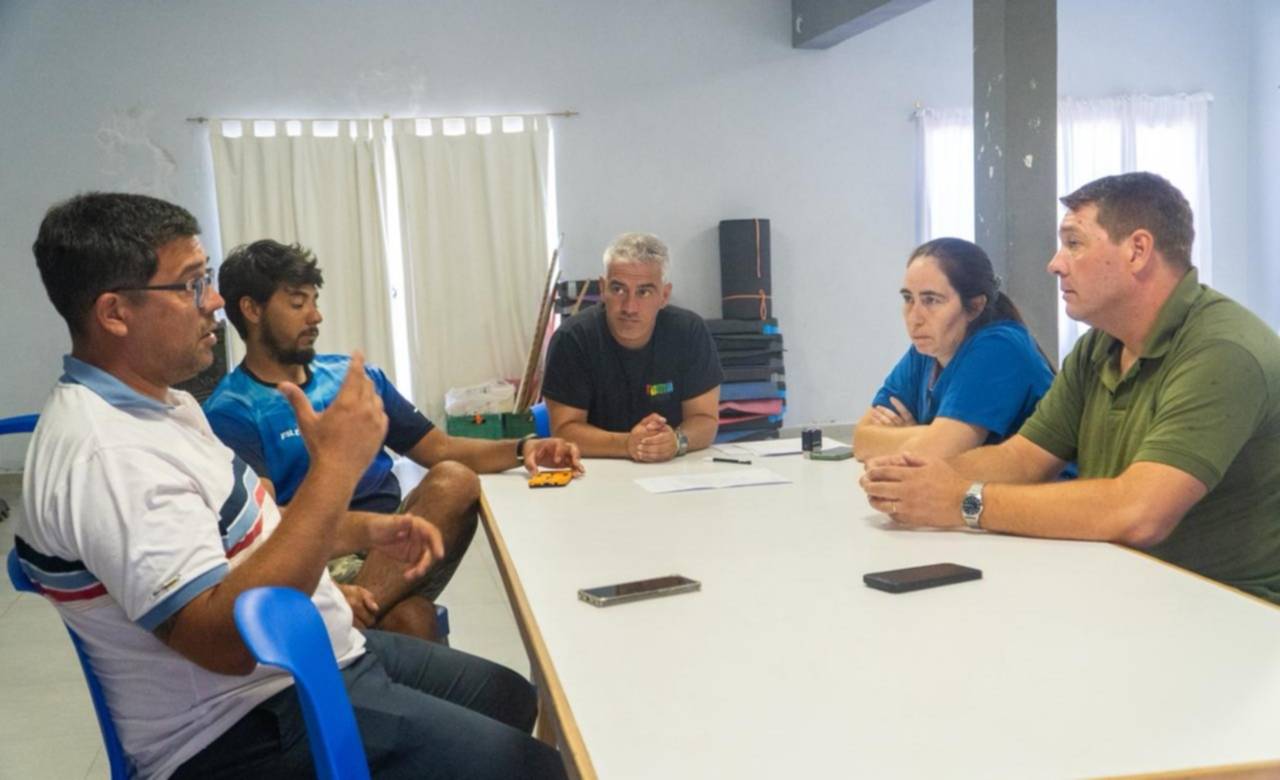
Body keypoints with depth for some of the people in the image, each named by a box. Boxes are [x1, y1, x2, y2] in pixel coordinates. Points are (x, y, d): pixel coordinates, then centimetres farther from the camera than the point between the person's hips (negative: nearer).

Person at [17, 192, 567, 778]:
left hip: (316, 657, 10)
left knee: (512, 698, 17)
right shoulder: (105, 454, -27)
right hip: (250, 723, -10)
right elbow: (224, 637, -34)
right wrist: (337, 466, -32)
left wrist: (365, 531, 4)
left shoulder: (155, 401, 7)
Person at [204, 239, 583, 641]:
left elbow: (440, 449, 16)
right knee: (407, 618, -38)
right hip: (325, 558, -6)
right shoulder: (231, 413, -1)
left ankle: (363, 609, -33)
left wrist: (521, 449, -2)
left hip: (395, 542, 7)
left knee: (454, 480, -28)